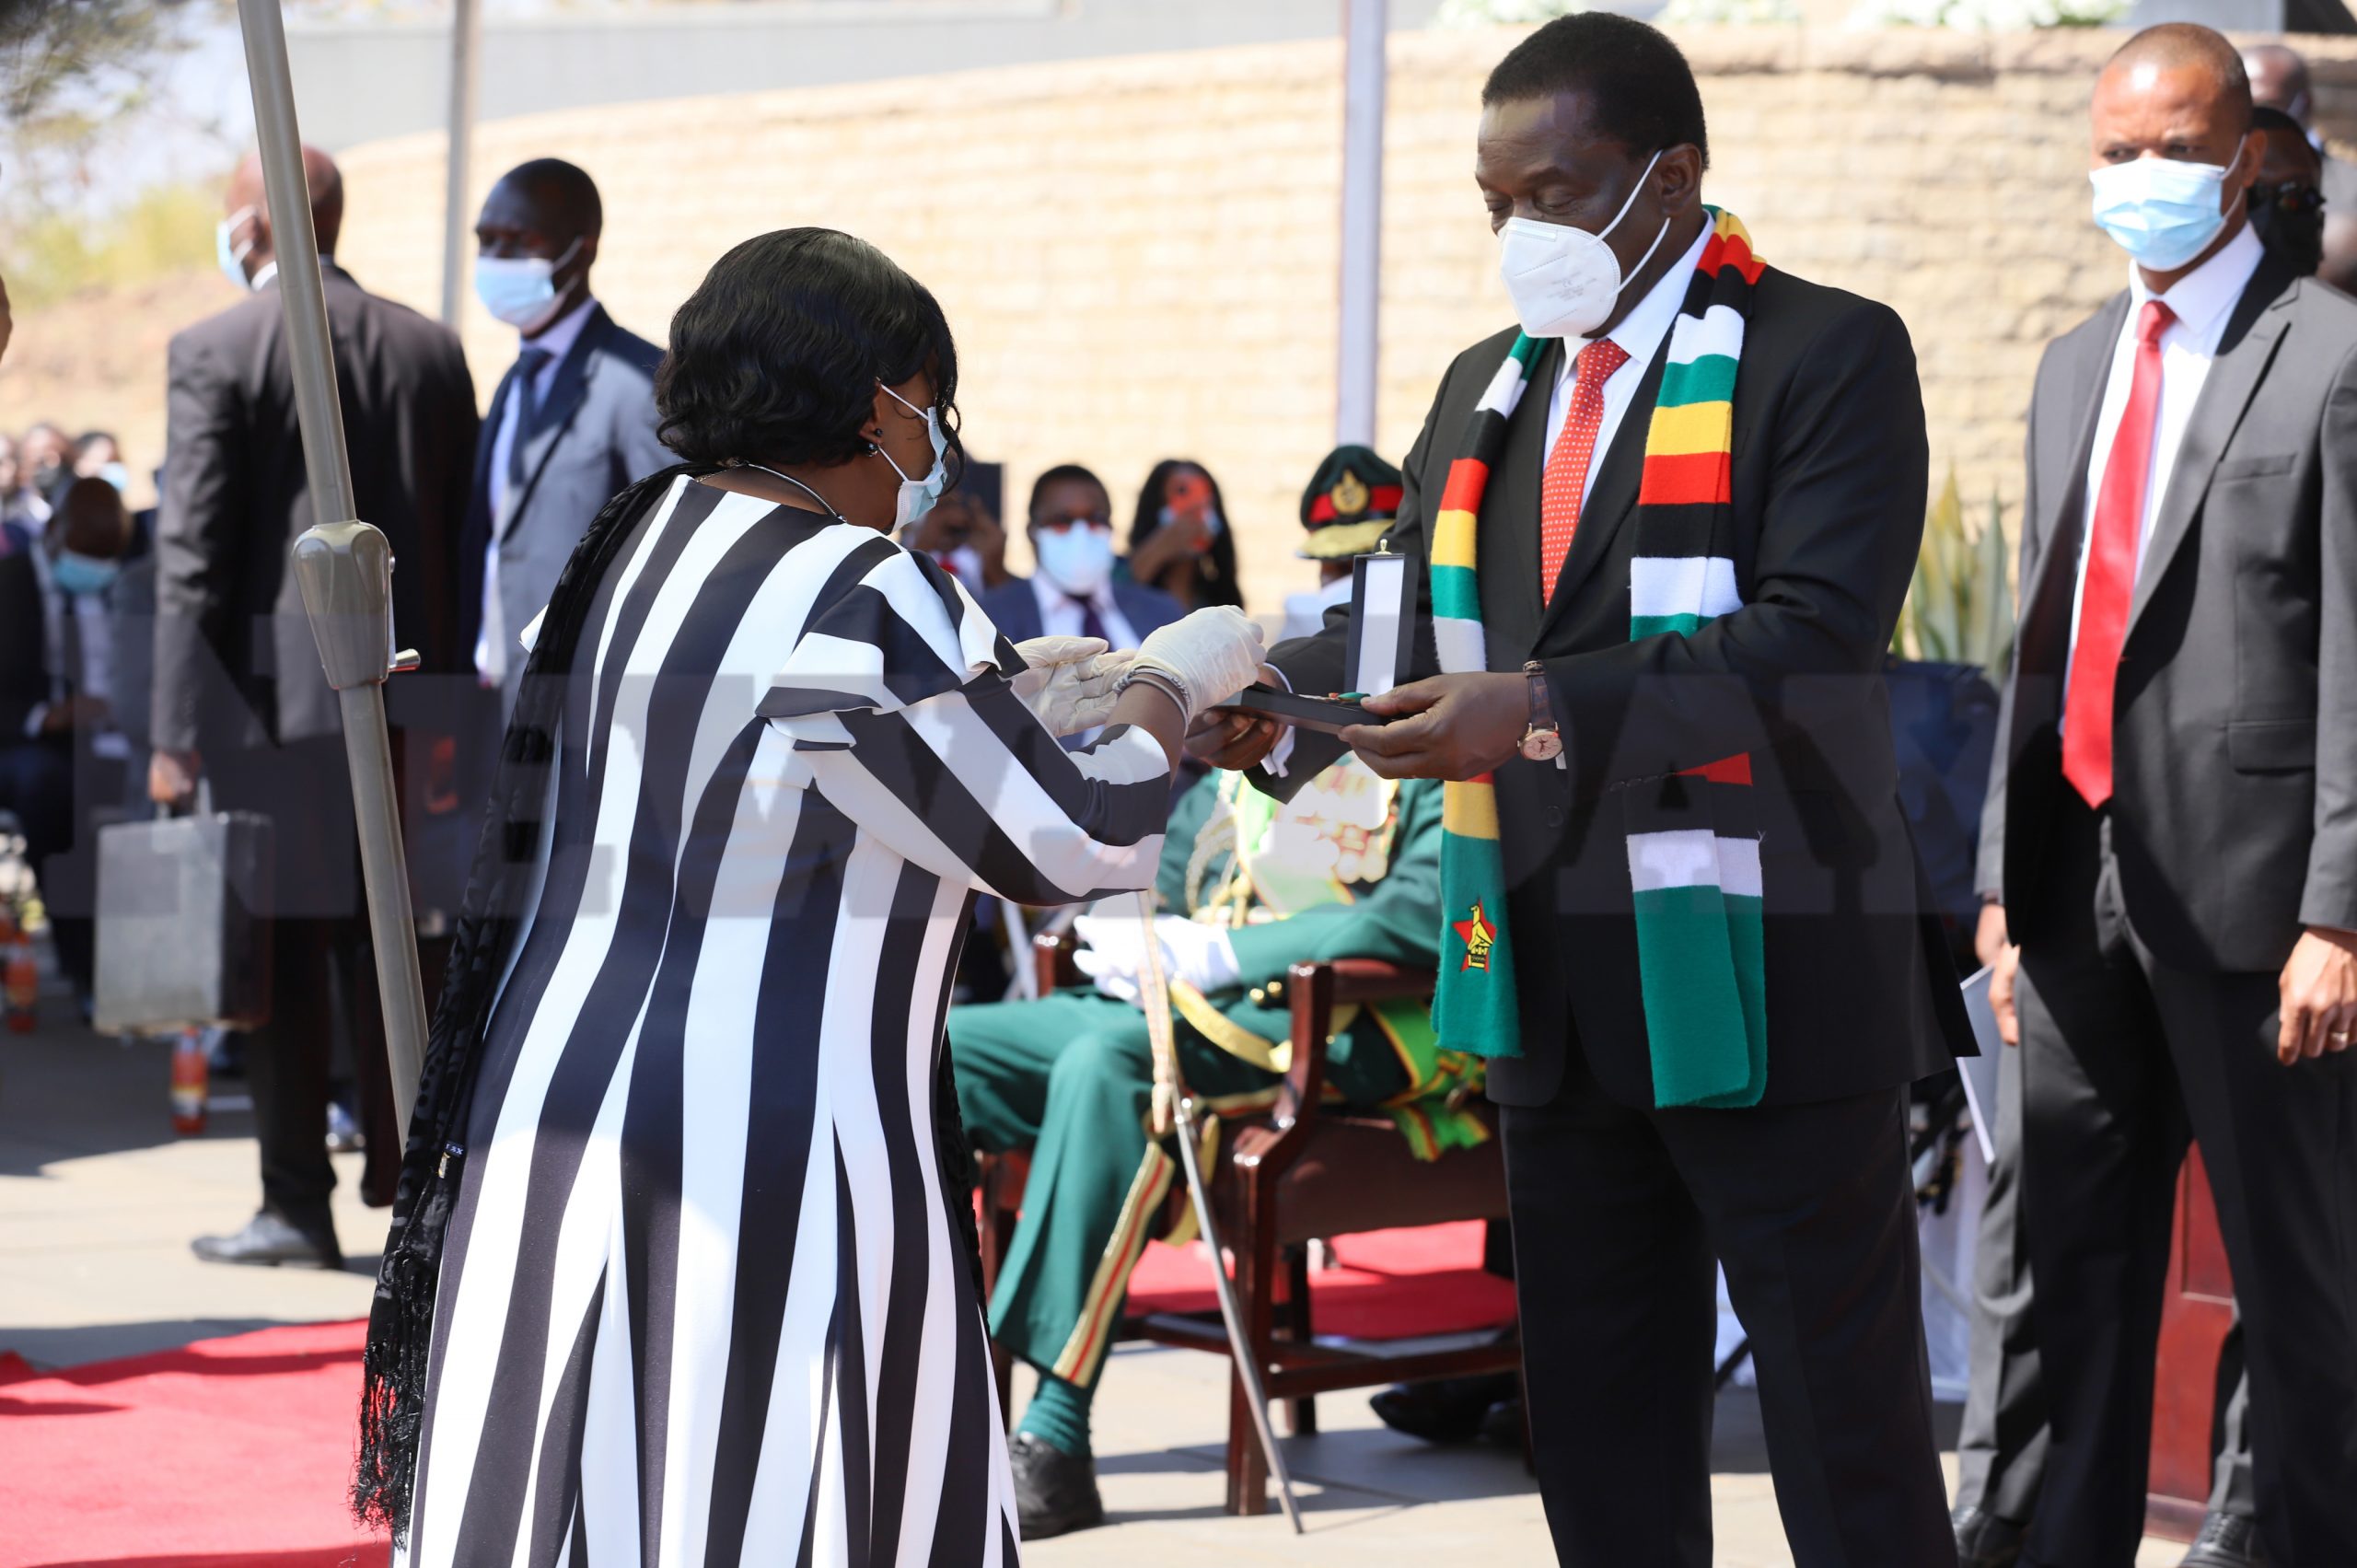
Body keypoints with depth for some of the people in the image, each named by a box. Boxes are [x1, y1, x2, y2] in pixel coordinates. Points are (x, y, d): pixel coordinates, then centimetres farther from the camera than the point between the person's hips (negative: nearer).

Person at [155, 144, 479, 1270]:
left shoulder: (214, 353, -7)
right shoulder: (430, 350, 7)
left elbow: (191, 554, -10)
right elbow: (460, 539, 8)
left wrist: (175, 728, -8)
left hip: (275, 698, -5)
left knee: (282, 956, 1)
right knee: (385, 948, 12)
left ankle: (298, 1206, 4)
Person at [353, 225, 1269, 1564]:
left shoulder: (633, 547, 10)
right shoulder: (857, 599, -15)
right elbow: (1078, 841, -9)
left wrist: (1004, 707, 23)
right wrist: (1174, 681, 8)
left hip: (556, 1124, 8)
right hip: (763, 1169, -8)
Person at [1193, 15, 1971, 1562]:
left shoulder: (1826, 357, -8)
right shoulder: (1489, 389, 15)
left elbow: (1813, 638, -20)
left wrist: (1543, 711, -28)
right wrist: (1271, 703, -11)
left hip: (1766, 987, -7)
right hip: (1562, 997, 7)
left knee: (1848, 1432, 0)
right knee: (1600, 1433, 14)